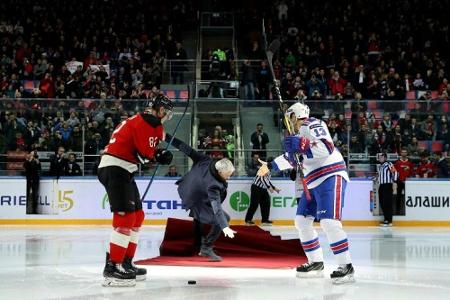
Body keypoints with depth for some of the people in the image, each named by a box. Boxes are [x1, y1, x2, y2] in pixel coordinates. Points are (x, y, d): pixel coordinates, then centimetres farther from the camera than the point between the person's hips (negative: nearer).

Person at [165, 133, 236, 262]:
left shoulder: (205, 161, -24)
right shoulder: (212, 185, -40)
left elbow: (188, 150, -19)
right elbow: (216, 207, -47)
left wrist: (168, 137, -13)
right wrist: (224, 227, -54)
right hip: (196, 203, -9)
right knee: (224, 218, -12)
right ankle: (206, 248, -2)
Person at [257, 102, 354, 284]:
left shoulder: (313, 125, -10)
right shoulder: (300, 133, 20)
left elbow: (326, 148, -25)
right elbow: (292, 157, 33)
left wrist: (301, 145, -30)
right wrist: (270, 166, 41)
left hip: (330, 177, -11)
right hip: (314, 183, 11)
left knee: (329, 222, -21)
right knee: (302, 220, 11)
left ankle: (346, 267, -17)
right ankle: (316, 263, 17)